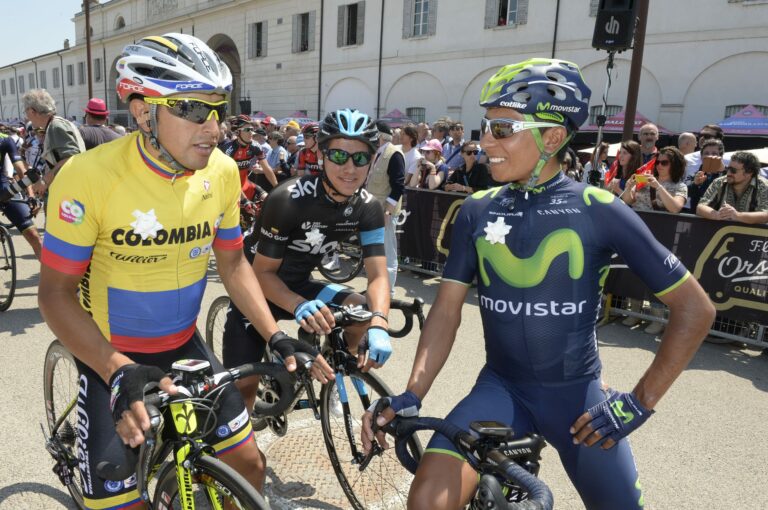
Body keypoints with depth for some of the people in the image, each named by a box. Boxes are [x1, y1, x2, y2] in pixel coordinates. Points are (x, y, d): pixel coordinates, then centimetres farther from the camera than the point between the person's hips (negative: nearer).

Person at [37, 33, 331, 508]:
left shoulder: (223, 172, -11)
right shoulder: (89, 175, -24)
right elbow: (56, 292, -17)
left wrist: (276, 335, -8)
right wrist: (121, 372, -30)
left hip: (184, 345, 4)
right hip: (110, 356, -4)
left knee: (248, 465, 8)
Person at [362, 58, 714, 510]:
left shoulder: (600, 211, -11)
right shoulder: (477, 211, -3)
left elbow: (695, 308, -7)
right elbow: (447, 311, -1)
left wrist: (640, 401, -10)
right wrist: (411, 395, -12)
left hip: (577, 394, -1)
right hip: (501, 387, 1)